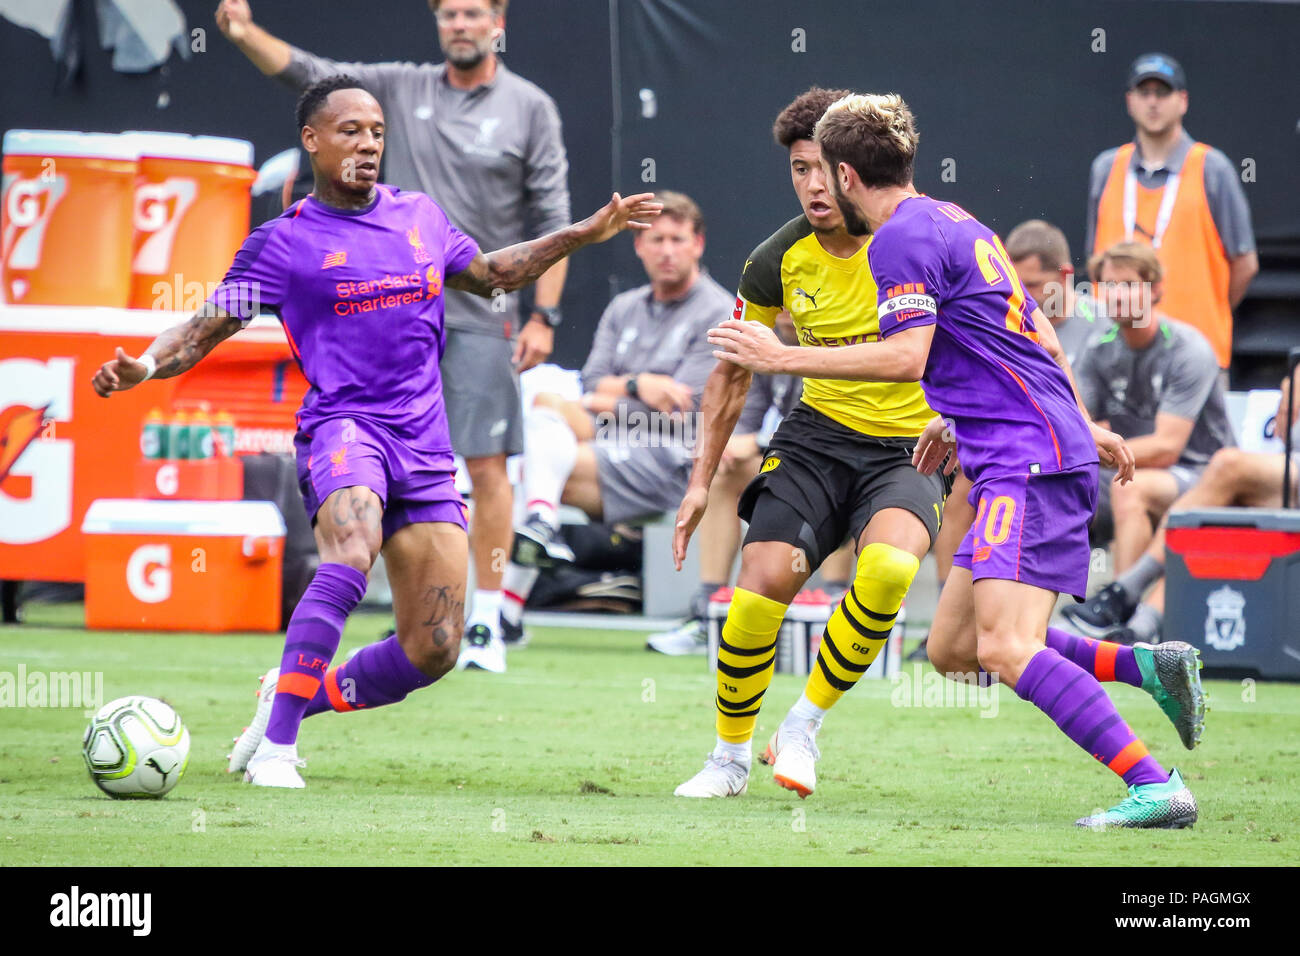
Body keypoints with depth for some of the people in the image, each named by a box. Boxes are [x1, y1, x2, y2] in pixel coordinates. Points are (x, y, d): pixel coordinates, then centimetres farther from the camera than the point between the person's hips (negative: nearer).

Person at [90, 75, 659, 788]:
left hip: (425, 446, 5)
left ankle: (300, 700, 23)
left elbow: (489, 275, 32)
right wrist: (145, 366, -22)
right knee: (350, 557, -37)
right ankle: (276, 747, -32)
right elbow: (206, 329, -2)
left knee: (433, 650, -2)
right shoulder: (284, 242, 1)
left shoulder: (420, 216, 14)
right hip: (342, 427, -5)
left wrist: (588, 232, 29)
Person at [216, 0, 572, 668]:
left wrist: (544, 316, -7)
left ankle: (485, 619, 2)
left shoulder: (530, 107, 1)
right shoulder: (403, 88, 8)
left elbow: (553, 220, 0)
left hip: (481, 313, -3)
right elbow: (308, 73, 1)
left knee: (486, 466, -6)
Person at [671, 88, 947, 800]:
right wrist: (701, 481, 7)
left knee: (888, 566, -32)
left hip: (910, 447, -2)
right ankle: (730, 758, 11)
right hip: (817, 436, 2)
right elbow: (732, 374, 11)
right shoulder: (778, 262, -4)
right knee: (759, 589, -15)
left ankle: (803, 727, -12)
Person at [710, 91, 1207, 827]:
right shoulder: (956, 223, 22)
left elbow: (905, 357, -19)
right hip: (1047, 454, 10)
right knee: (953, 648, 12)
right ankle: (1151, 666, 8)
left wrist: (782, 358, -13)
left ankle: (1156, 788, -27)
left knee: (1004, 648, -21)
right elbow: (1038, 336, 29)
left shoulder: (901, 237, -8)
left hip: (1027, 464, -10)